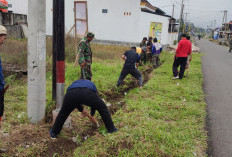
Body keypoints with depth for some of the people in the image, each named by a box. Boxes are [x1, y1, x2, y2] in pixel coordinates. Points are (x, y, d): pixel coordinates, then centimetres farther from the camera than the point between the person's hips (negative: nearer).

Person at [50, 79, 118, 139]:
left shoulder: (74, 83, 46)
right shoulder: (91, 84, 43)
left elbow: (75, 101, 50)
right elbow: (95, 102, 48)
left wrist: (81, 110, 63)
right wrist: (92, 115, 60)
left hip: (71, 93, 2)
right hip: (88, 94, -2)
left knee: (63, 113, 28)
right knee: (103, 108, 22)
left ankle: (54, 133, 39)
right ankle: (111, 129, 26)